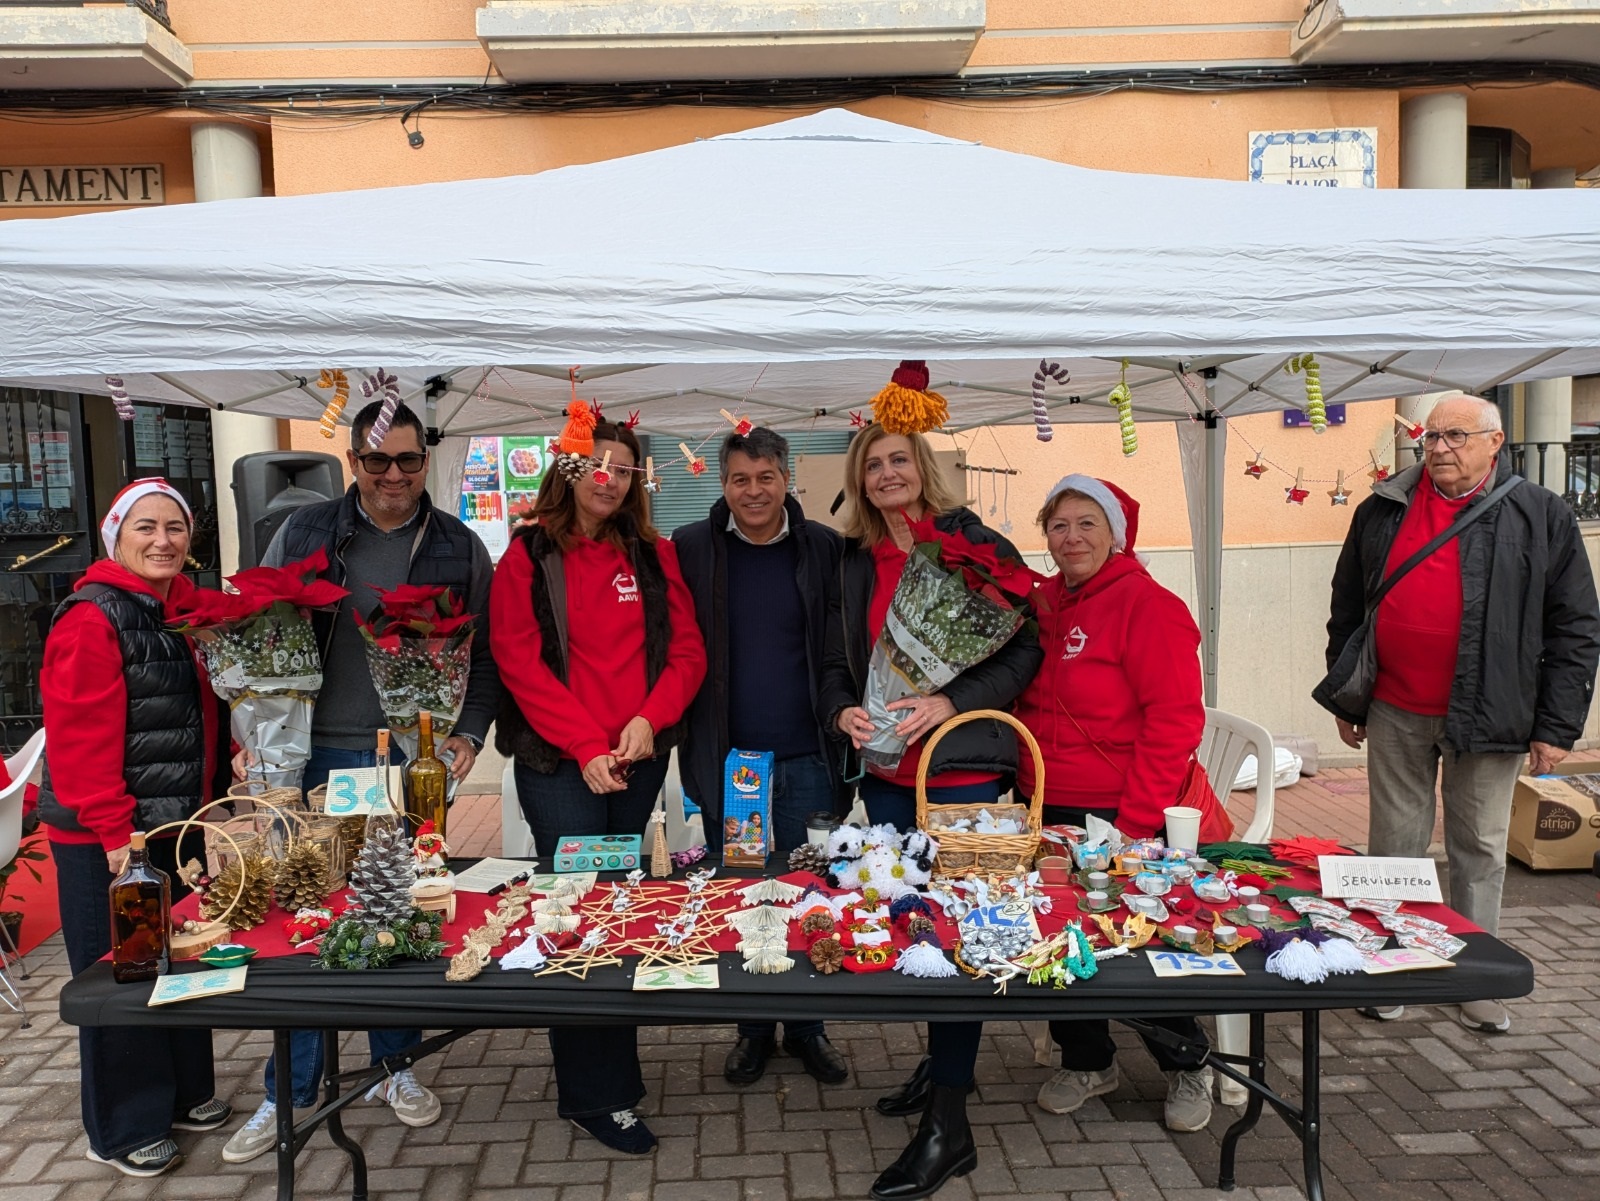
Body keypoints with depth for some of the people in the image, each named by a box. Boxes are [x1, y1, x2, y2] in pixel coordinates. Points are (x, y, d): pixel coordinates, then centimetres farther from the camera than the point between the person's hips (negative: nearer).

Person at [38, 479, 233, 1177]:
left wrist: (214, 801, 9)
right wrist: (115, 833, -21)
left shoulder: (189, 607, 8)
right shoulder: (92, 620, -16)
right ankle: (122, 1132, 24)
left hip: (181, 824, 8)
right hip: (106, 841, -7)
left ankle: (185, 1093, 36)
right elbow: (80, 739, -20)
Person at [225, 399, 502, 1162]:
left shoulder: (460, 549, 3)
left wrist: (469, 733, -4)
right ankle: (290, 1091, 24)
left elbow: (487, 654, 7)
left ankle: (395, 1066, 30)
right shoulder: (303, 534, 3)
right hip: (317, 756, 0)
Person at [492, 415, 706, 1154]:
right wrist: (587, 747, -14)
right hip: (558, 763, -3)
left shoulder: (653, 556, 10)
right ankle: (597, 1093, 8)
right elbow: (519, 662, -7)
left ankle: (591, 1081, 26)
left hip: (639, 759, 4)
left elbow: (686, 650, 6)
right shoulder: (529, 557, 1)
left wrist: (650, 718, -12)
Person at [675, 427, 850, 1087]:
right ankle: (753, 1027, 30)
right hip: (727, 756, 0)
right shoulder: (691, 547, 0)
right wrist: (684, 738, -2)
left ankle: (807, 1026, 29)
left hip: (808, 758, 0)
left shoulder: (825, 548, 0)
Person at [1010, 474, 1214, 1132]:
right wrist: (1024, 777, 6)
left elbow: (1175, 719, -17)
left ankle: (1188, 1066, 34)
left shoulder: (1145, 603, -14)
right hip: (1047, 810, 6)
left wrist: (1135, 821, -19)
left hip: (1120, 814, -6)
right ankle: (1087, 1061, 37)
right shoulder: (1042, 600, 5)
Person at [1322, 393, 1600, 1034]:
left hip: (1488, 716, -2)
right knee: (1393, 846, 11)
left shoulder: (1540, 515, -2)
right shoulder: (1382, 511, 4)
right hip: (1395, 715, 2)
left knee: (1479, 852, 11)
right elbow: (1346, 609, 10)